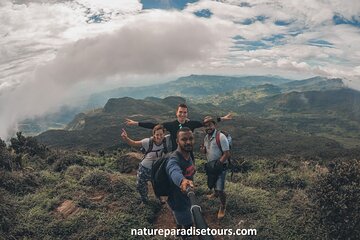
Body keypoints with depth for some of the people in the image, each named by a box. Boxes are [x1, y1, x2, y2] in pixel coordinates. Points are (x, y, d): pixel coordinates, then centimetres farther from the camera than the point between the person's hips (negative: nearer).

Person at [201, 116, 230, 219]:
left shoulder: (221, 137, -22)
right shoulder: (206, 137, 2)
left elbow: (227, 154, -21)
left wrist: (218, 164, -24)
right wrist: (203, 150, -8)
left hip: (220, 166, -7)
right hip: (210, 165, 7)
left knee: (220, 189, -9)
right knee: (213, 184, 26)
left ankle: (223, 207, 14)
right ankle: (216, 193, 57)